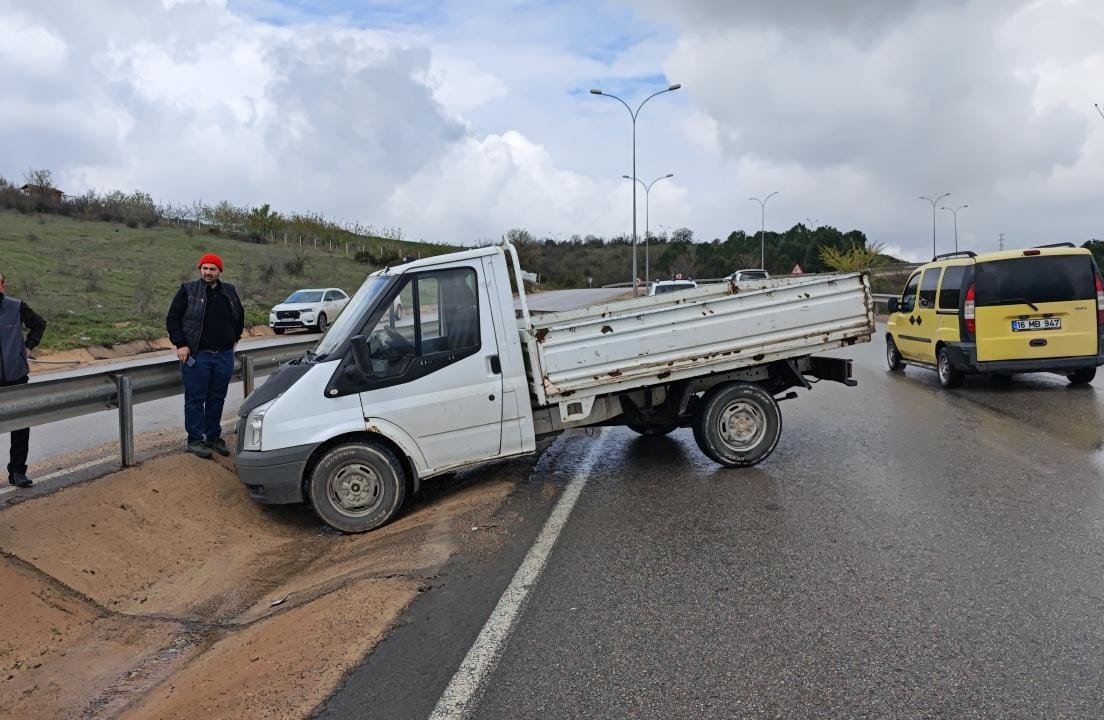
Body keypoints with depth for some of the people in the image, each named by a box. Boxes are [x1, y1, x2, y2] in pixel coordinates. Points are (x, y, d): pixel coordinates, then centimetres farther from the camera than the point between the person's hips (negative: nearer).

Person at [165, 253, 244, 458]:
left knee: (217, 399, 11)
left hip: (224, 355, 4)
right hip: (197, 356, -4)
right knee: (195, 399, 0)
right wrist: (181, 344, -9)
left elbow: (240, 315, 27)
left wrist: (235, 338, 21)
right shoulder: (188, 290, -2)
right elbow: (172, 318, -1)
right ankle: (195, 439, 8)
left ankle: (213, 436, 22)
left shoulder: (229, 292, 11)